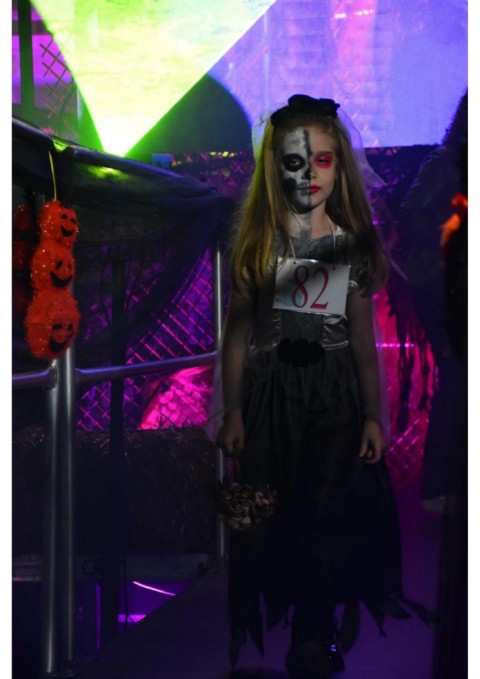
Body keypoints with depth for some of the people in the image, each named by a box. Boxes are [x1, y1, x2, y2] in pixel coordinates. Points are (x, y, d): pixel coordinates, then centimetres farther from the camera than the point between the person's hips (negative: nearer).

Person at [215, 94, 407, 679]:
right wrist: (232, 412, -5)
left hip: (335, 394, 1)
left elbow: (363, 338, 6)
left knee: (328, 519, 0)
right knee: (265, 517, 2)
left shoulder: (353, 243, 4)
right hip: (270, 389, -1)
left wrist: (373, 416, 1)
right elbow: (236, 330, 0)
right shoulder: (259, 238, 0)